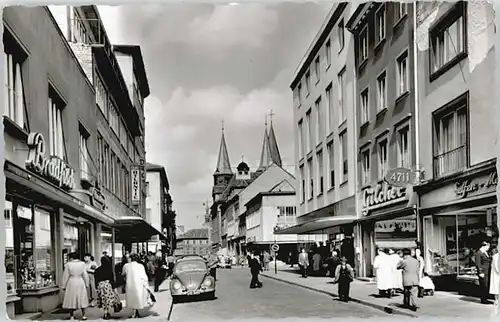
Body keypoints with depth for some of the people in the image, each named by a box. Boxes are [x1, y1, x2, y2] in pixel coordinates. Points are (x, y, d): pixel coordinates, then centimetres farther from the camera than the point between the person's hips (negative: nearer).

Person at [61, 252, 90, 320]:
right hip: (81, 283, 2)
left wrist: (63, 286, 4)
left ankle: (71, 316, 8)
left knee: (71, 299, 6)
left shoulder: (68, 265, -8)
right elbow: (85, 275, 1)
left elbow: (65, 276, -4)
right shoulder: (82, 264, -2)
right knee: (82, 299, 10)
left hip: (71, 283, -2)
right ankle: (83, 315, 12)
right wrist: (87, 284, 10)